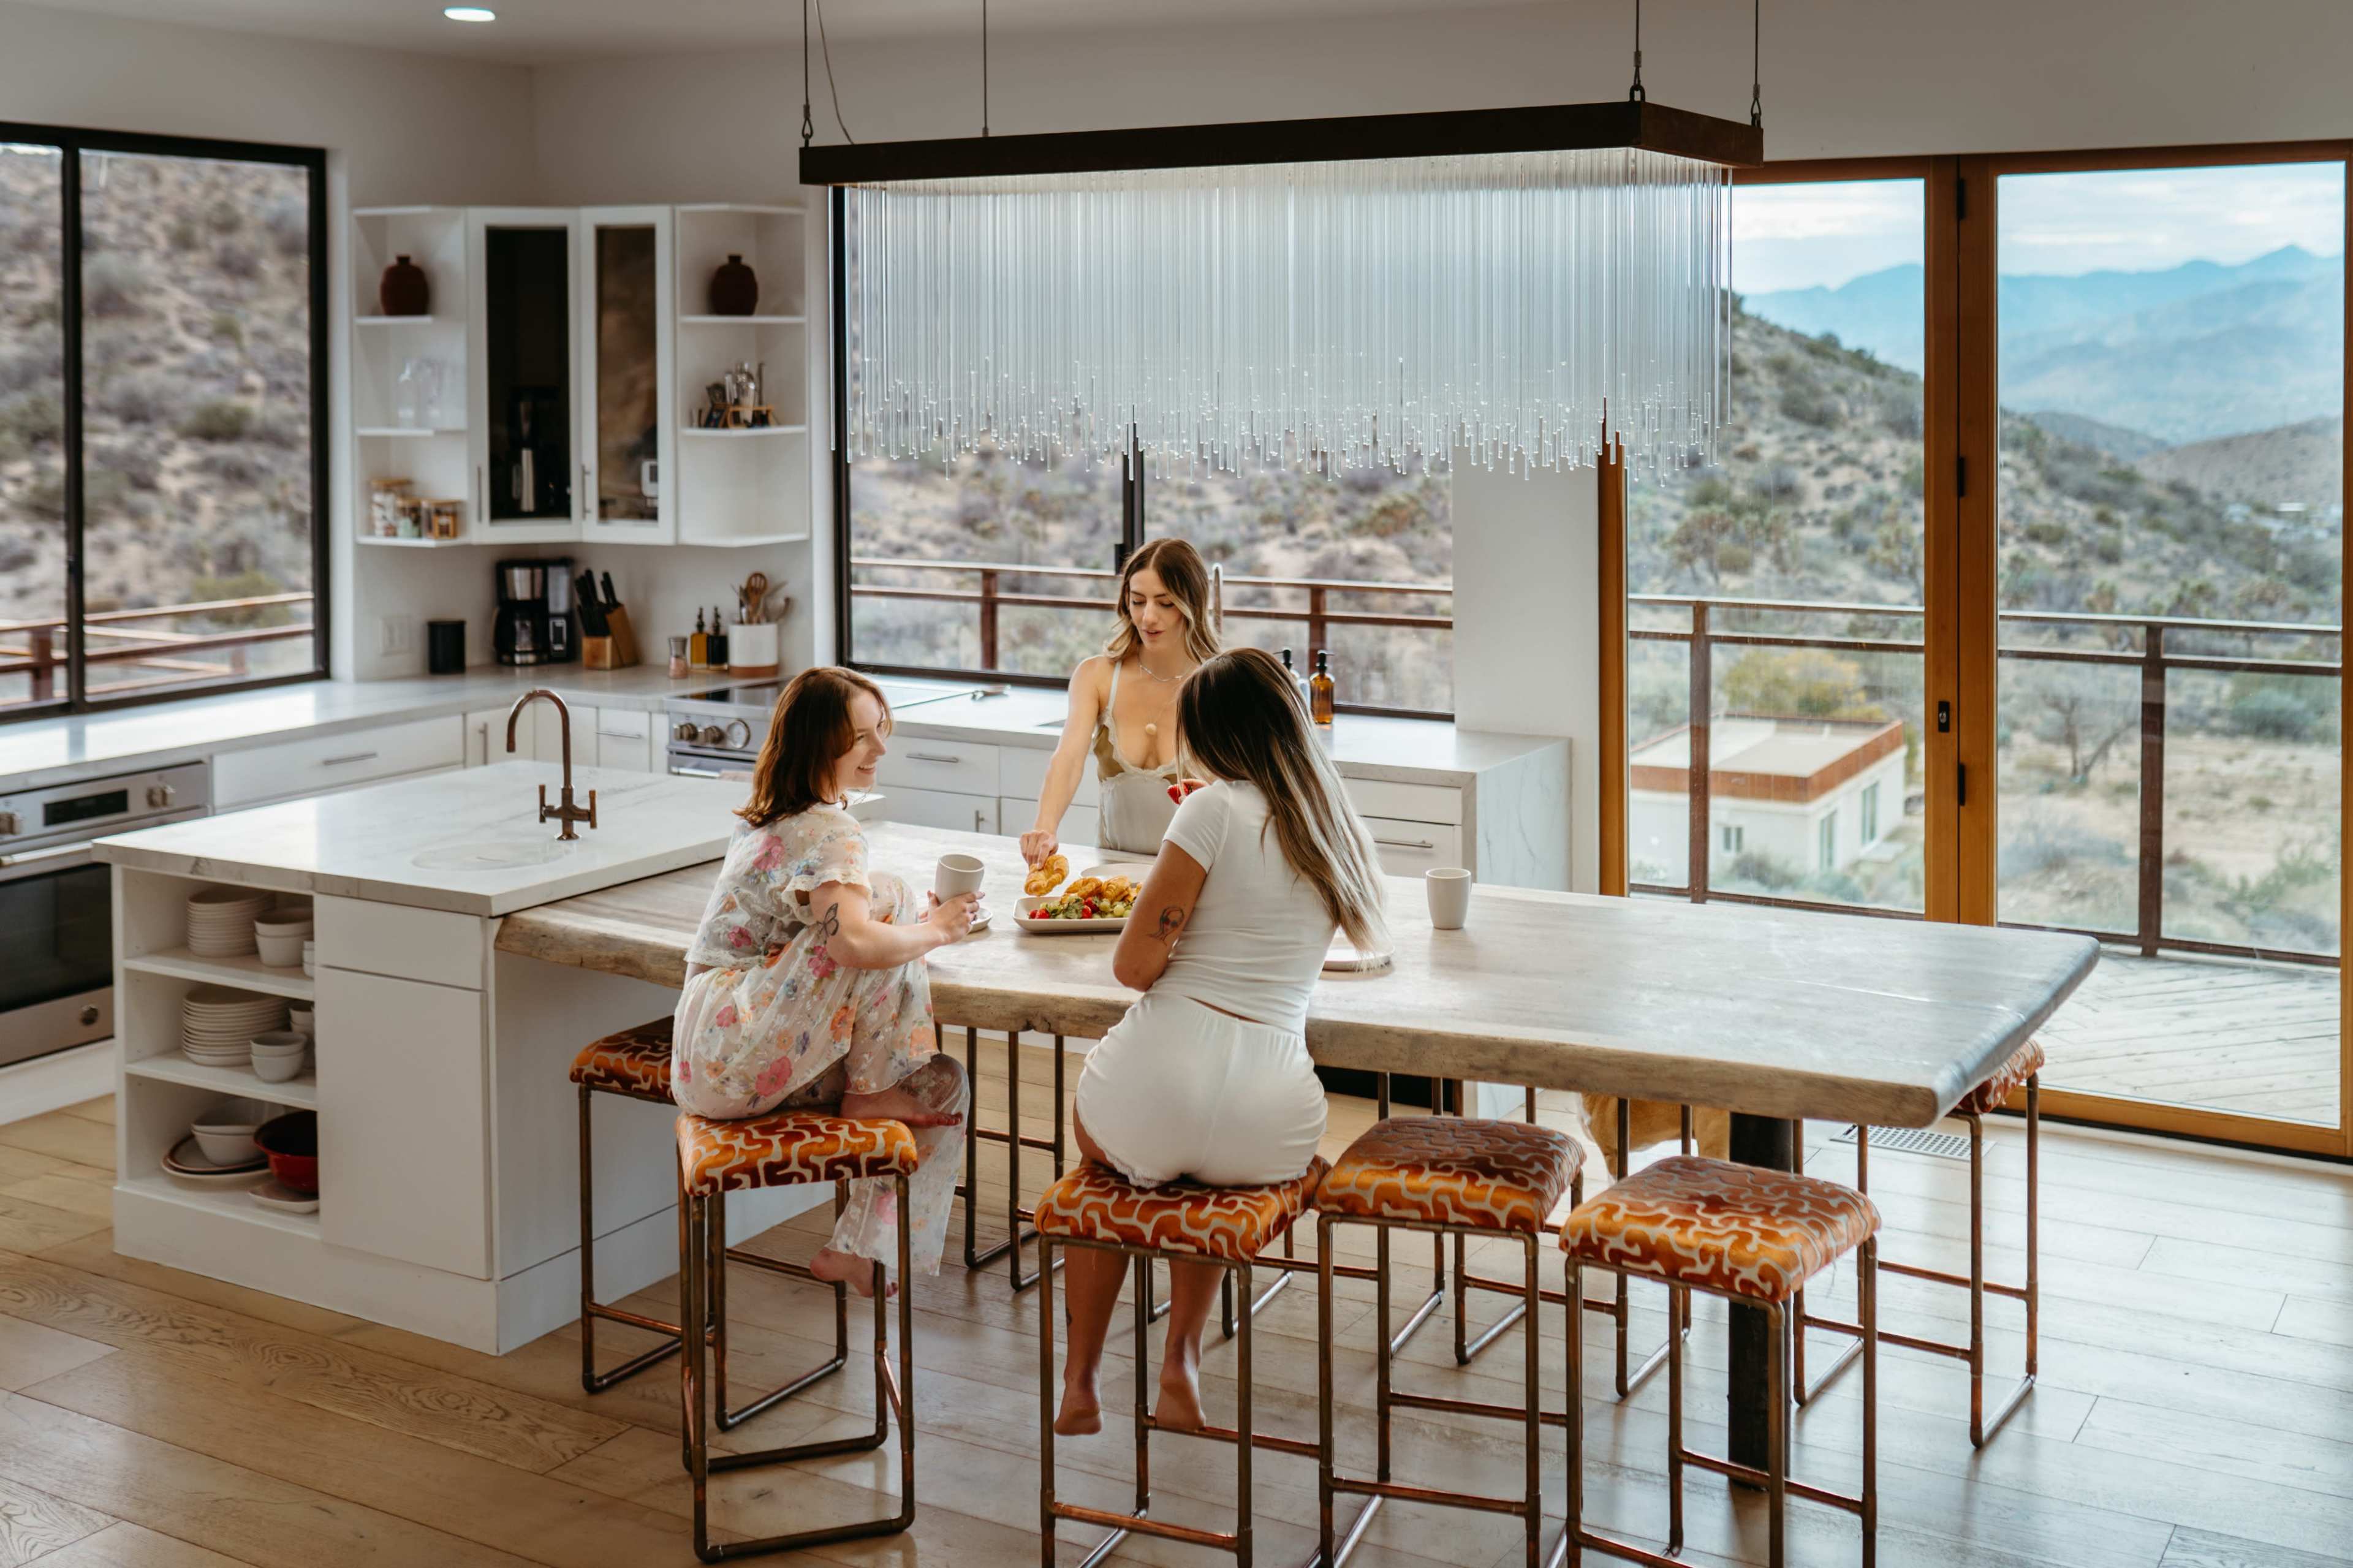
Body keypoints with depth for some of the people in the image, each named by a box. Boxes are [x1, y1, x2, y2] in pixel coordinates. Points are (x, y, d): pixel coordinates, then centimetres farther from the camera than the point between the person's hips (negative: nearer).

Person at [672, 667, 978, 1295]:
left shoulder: (778, 819, 16)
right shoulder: (826, 831, -16)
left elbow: (835, 930, 25)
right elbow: (854, 943, -32)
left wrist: (921, 922, 8)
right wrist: (935, 930, -13)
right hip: (731, 1059, -10)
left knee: (942, 1085, 6)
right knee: (885, 895, -21)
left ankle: (859, 1251, 4)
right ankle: (871, 1096, -8)